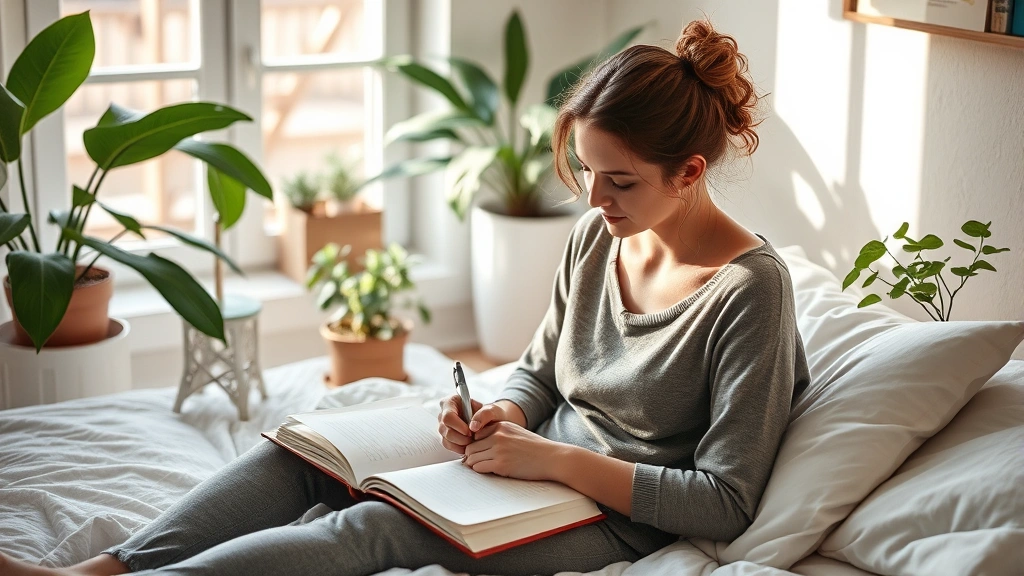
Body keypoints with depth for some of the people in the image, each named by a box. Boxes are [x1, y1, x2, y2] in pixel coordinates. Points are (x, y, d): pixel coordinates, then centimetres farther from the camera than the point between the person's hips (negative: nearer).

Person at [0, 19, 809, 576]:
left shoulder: (750, 287, -18)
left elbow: (726, 503, -19)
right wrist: (498, 419, -7)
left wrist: (556, 459, -22)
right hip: (542, 461, 8)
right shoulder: (597, 238, 4)